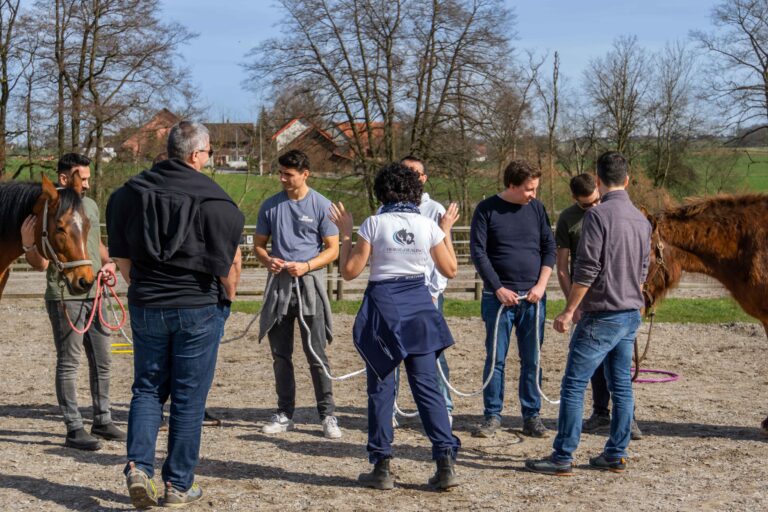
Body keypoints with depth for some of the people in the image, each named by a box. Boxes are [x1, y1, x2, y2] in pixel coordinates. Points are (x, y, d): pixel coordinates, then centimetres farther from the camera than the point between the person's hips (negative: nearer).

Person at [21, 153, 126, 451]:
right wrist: (28, 245, -31)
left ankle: (102, 421, 23)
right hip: (65, 298, -7)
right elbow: (41, 263, -13)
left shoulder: (91, 206, 10)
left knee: (102, 360, 12)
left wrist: (108, 263, 6)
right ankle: (74, 430, 3)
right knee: (69, 362, -1)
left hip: (94, 295, 7)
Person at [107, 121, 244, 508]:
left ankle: (138, 466, -2)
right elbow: (231, 263, -8)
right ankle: (178, 485, 12)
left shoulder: (128, 194, 3)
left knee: (147, 389, 16)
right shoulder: (214, 200, -11)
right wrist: (227, 298, 9)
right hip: (199, 309, -3)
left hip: (145, 307, 4)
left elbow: (121, 258, 7)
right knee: (189, 397, 6)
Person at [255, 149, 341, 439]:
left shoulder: (321, 206, -2)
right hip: (278, 285, 4)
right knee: (280, 355, 8)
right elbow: (258, 244, 14)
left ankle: (327, 414, 3)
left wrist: (306, 266, -15)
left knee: (316, 354, -5)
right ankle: (284, 414, 17)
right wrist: (267, 260, -8)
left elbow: (333, 250, -1)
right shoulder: (270, 206, 8)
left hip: (310, 284, -4)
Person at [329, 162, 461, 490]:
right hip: (419, 306, 2)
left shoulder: (373, 224, -7)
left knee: (381, 389, 6)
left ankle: (382, 467, 8)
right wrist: (446, 230, 20)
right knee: (427, 386, 6)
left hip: (383, 306, -2)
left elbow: (350, 271, -6)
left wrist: (345, 233, 5)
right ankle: (446, 461, 0)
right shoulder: (429, 226, 1)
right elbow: (450, 270, 11)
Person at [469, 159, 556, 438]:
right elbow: (478, 252, -5)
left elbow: (549, 247, 8)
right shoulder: (487, 209, -3)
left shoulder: (536, 208, 6)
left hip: (532, 297, 3)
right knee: (495, 358, 2)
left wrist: (541, 285, -4)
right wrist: (499, 289, -11)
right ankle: (492, 415, 11)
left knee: (532, 359, 6)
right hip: (498, 297, -2)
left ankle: (532, 416, 14)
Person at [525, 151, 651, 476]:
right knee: (621, 386, 12)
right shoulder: (641, 220, 10)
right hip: (632, 314, 8)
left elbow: (587, 269, -18)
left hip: (602, 315, -8)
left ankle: (562, 458, -2)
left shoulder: (598, 215, -15)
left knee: (573, 386, -3)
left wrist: (569, 311, -13)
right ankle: (616, 455, 17)